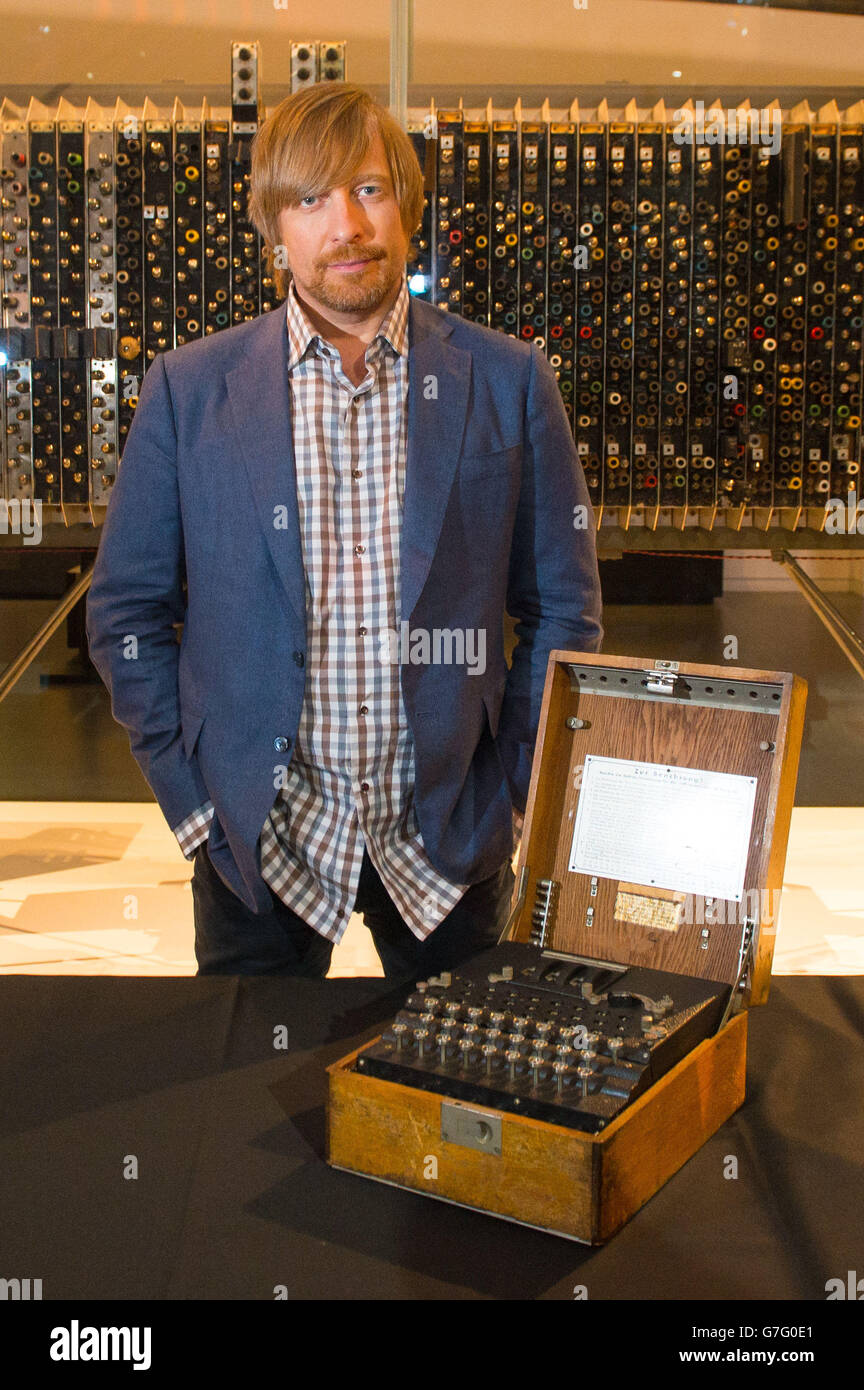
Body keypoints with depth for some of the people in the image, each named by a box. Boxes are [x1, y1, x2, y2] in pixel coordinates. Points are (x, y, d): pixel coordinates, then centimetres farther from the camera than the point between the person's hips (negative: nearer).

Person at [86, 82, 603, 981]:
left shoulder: (508, 383, -2)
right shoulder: (189, 390, -3)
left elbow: (563, 607, 3)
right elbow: (126, 612, 3)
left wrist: (507, 788, -2)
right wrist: (190, 794, -2)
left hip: (449, 835, 1)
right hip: (258, 835, 0)